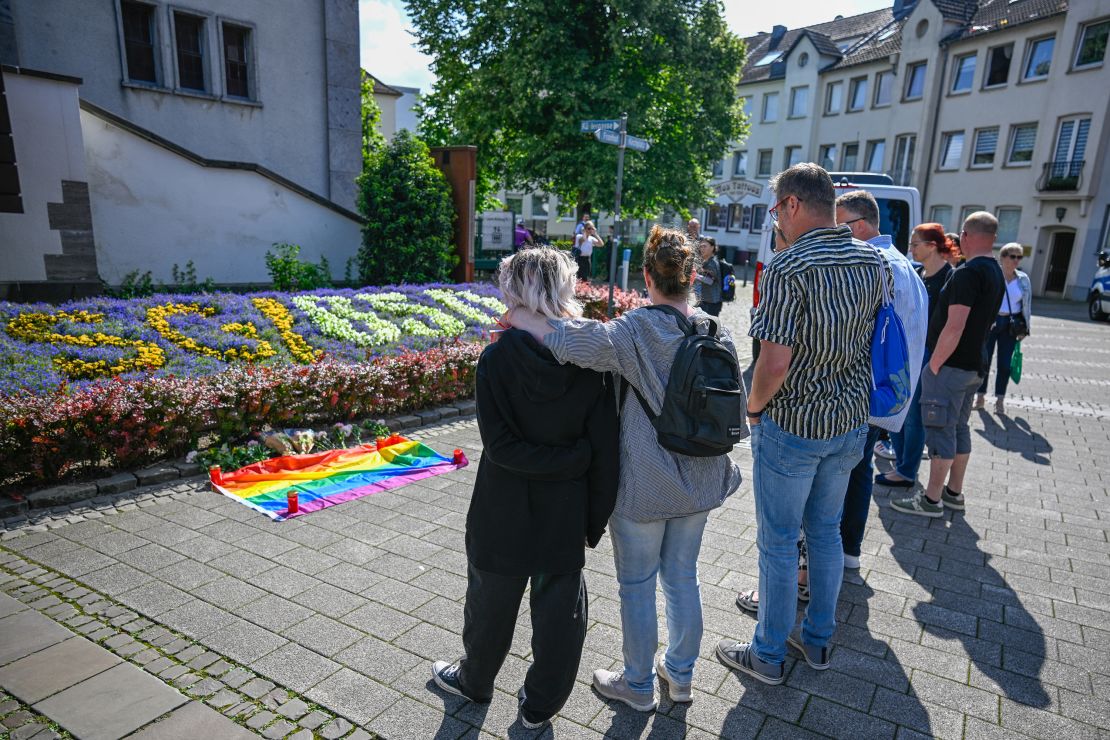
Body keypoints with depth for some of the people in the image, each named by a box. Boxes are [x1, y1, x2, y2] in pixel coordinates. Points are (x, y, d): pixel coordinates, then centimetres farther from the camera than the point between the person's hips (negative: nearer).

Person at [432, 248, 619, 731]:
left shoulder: (496, 359, -17)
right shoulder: (590, 361, -12)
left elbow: (500, 445, -20)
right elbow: (604, 451, -9)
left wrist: (563, 458, -11)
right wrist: (596, 519, 0)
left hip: (504, 512, -1)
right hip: (565, 514, 2)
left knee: (492, 601, 21)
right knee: (560, 610, 19)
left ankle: (475, 680, 46)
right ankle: (541, 704, 36)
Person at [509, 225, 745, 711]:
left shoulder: (636, 331, -20)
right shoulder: (717, 333, -3)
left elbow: (577, 342, -40)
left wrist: (519, 318, -25)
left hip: (643, 486, -5)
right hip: (699, 484, 6)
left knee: (638, 585, 14)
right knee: (683, 579, 22)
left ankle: (639, 685, 33)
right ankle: (680, 675, 40)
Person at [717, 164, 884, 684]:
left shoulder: (787, 269, -21)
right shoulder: (875, 262, 1)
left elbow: (774, 362, -25)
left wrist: (754, 407, -9)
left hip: (791, 426, -7)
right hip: (851, 423, 7)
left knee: (778, 542, 8)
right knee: (826, 532, 21)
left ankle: (767, 655, 25)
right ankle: (818, 640, 38)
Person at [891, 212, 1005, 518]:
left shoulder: (967, 272, -19)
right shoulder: (997, 274, 13)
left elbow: (954, 328, -24)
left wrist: (934, 365, -18)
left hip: (950, 366, -10)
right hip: (974, 366, 10)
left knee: (941, 430, -3)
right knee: (959, 428, 17)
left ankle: (932, 500, 5)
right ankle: (954, 492, 28)